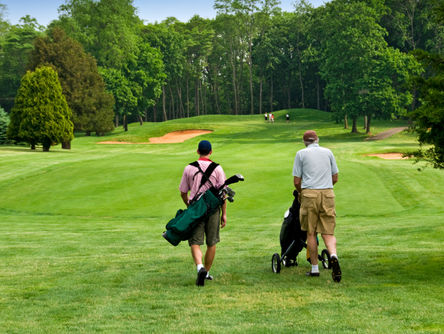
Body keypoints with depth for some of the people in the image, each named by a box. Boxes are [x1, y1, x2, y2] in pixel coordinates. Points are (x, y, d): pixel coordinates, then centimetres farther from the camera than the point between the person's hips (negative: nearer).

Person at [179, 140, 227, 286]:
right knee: (211, 243, 13)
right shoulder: (217, 168, -1)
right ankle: (207, 272, 21)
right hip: (212, 208, 0)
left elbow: (183, 193, 8)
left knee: (195, 242, -3)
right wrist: (224, 214, 2)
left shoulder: (189, 168, 2)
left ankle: (200, 267, -27)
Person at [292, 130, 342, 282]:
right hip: (328, 194, 2)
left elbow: (297, 181, 2)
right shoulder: (328, 152, 13)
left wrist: (300, 193, 21)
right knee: (328, 232, 2)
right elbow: (335, 178, 16)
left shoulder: (301, 154, 5)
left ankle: (314, 268, 11)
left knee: (311, 232, 8)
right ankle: (333, 255, -26)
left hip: (309, 194, -2)